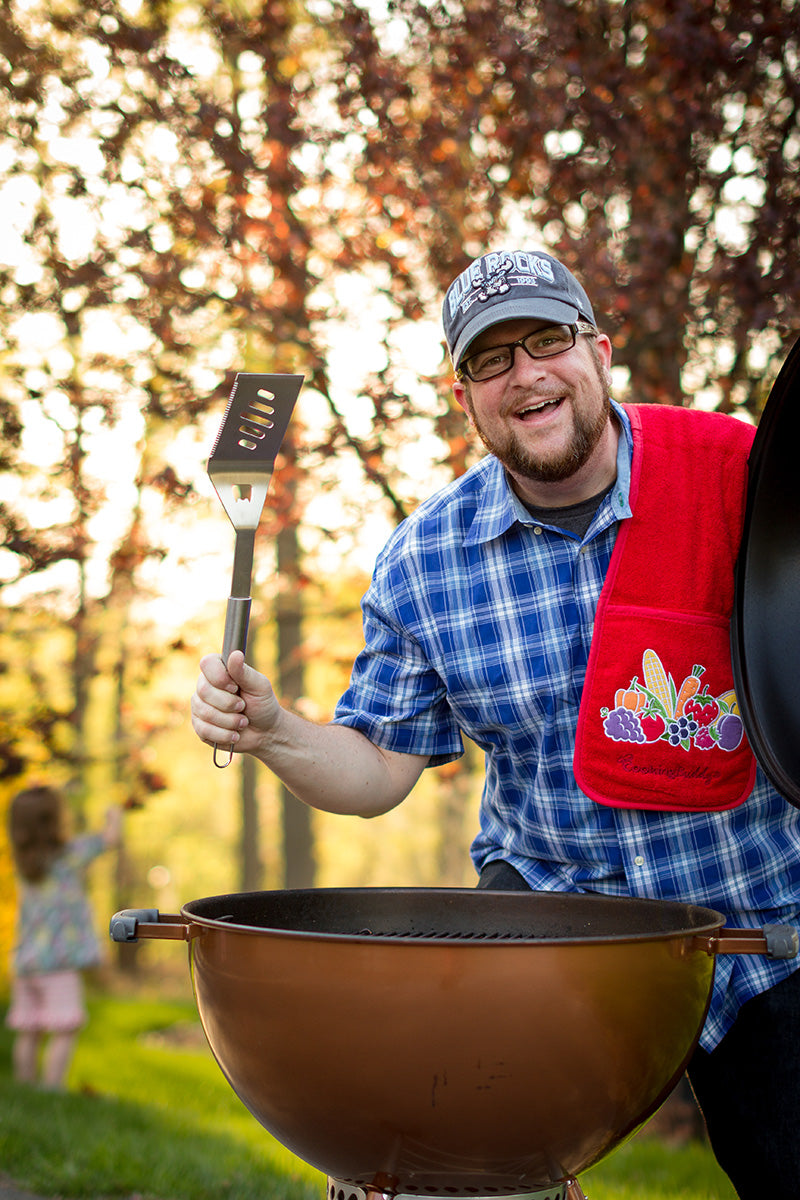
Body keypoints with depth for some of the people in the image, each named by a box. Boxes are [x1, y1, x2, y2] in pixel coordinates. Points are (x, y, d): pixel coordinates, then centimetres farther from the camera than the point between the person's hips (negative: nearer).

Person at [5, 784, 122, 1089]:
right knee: (64, 1031, -7)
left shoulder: (23, 862, 9)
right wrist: (114, 817, 21)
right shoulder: (70, 853, -8)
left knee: (27, 1033, 8)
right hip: (57, 961, -7)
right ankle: (51, 1093, -14)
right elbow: (110, 838, 1)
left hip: (25, 961, 7)